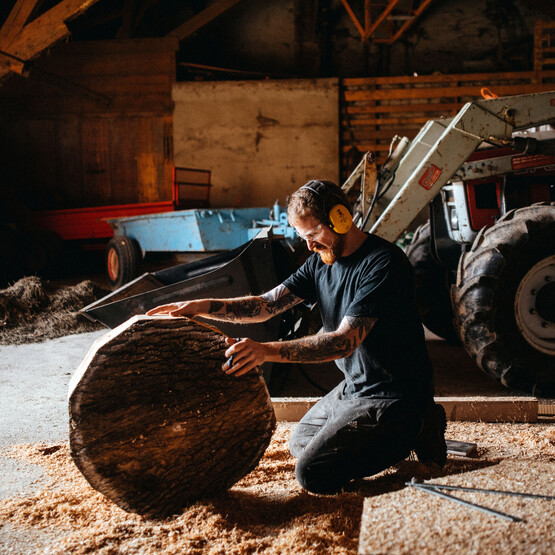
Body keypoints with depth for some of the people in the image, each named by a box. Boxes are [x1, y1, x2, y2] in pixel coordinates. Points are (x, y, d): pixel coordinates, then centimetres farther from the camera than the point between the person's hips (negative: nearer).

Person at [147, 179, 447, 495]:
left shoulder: (384, 264, -23)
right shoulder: (322, 261, 4)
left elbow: (345, 341, -31)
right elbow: (267, 304, -2)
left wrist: (267, 351, -40)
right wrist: (202, 307, -15)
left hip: (392, 394, -9)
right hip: (355, 386, 9)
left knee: (313, 473, -14)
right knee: (300, 443, 23)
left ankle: (414, 429, -1)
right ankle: (401, 429, 18)